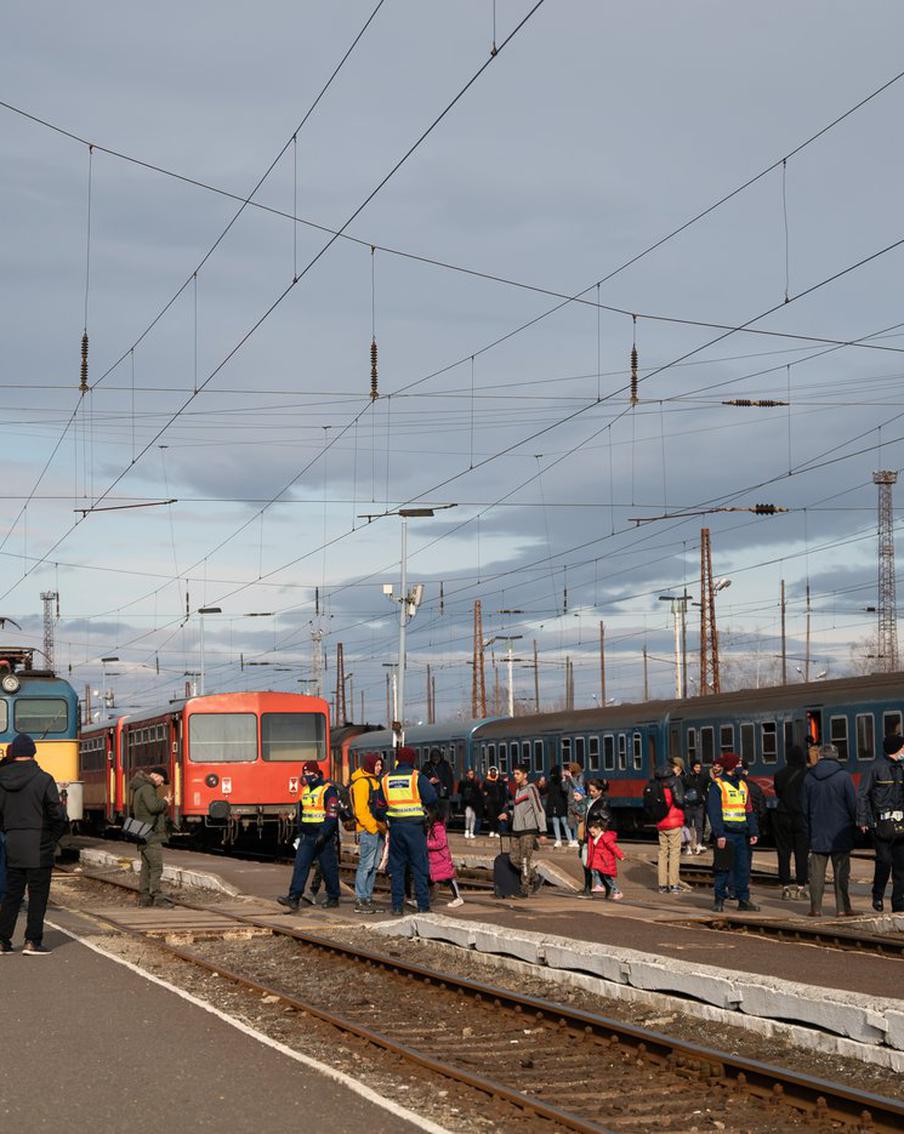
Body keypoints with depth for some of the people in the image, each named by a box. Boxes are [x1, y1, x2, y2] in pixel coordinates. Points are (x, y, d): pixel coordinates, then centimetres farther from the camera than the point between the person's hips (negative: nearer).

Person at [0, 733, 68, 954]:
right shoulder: (43, 780, -11)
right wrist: (54, 837, 5)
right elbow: (57, 814, -10)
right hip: (39, 847, -4)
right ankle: (32, 941, 0)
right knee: (38, 895, 3)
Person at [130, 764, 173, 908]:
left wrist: (164, 803, 13)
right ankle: (157, 896, -14)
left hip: (144, 835, 11)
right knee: (156, 866, -11)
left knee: (146, 866, 11)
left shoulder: (140, 788, 20)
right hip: (151, 835, -11)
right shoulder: (147, 788, -13)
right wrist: (164, 801, -8)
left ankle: (144, 898, 11)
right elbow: (153, 806, -25)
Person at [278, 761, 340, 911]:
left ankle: (333, 898, 16)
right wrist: (300, 831, 22)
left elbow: (332, 814, -17)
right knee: (300, 866, -5)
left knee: (329, 868, 3)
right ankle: (294, 898, -12)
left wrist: (323, 834, -24)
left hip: (324, 838, -6)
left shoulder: (328, 790, -10)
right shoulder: (305, 790, 14)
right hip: (307, 836, 7)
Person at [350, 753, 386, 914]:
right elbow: (360, 809, -17)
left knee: (374, 865, 11)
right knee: (366, 865, -9)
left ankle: (368, 898, 17)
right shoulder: (362, 782, -11)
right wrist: (372, 827, -17)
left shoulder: (375, 780, 20)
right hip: (368, 829, -10)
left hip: (378, 829, 10)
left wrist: (382, 826, 14)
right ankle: (360, 901, -7)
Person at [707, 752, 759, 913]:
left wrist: (754, 832, 10)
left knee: (743, 866, 5)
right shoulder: (717, 785, -4)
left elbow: (749, 810, 19)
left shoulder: (742, 785, 16)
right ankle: (719, 900, 4)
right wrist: (719, 834, -17)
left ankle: (743, 899, 10)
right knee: (723, 867, -3)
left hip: (741, 833, 6)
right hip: (726, 834, -6)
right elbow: (713, 812, -10)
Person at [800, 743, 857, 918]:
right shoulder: (844, 776, -8)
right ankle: (842, 908, 1)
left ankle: (816, 908, 4)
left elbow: (804, 807, 8)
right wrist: (855, 825, 6)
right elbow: (853, 805, -6)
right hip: (840, 833, -2)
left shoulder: (809, 778, 3)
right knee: (841, 872, 2)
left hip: (817, 834, 2)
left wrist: (808, 831, 15)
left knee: (817, 872, 5)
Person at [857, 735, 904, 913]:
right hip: (882, 822, -5)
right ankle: (878, 896, 8)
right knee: (884, 860, -13)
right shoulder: (877, 768, -4)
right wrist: (862, 820, -10)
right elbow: (862, 795, -4)